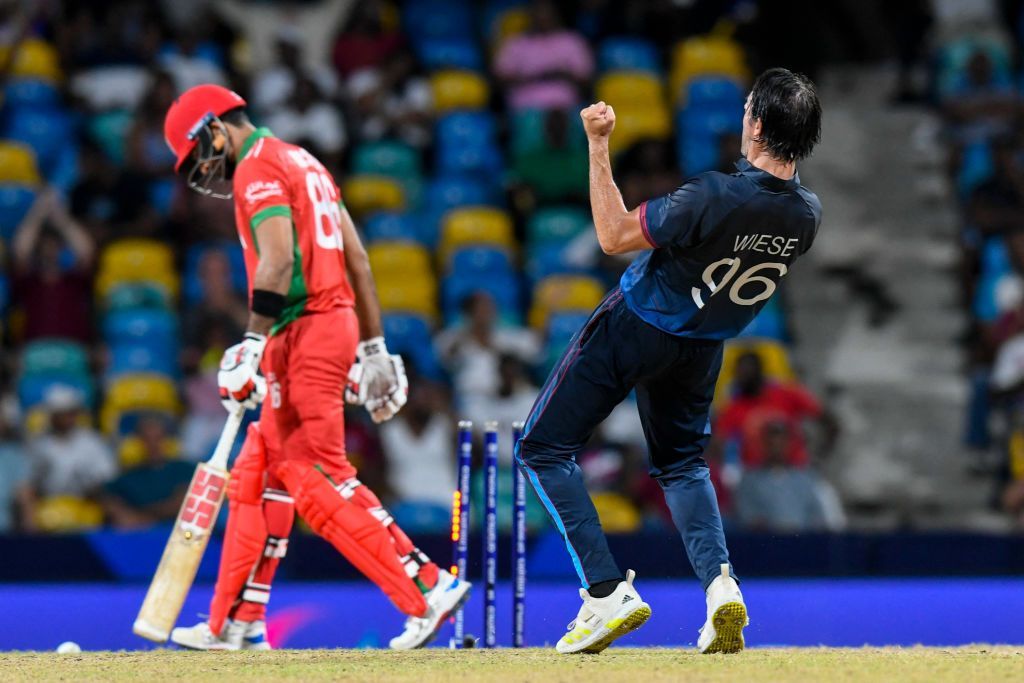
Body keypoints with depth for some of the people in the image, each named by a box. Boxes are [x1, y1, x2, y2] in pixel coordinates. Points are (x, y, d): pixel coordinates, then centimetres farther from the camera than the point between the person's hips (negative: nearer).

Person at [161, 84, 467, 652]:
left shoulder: (257, 170, -8)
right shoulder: (305, 164, 22)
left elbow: (278, 262, -22)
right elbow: (357, 260, 21)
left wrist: (252, 344, -27)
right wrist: (373, 348, 22)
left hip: (303, 334, -10)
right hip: (337, 323, 10)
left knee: (320, 484, -12)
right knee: (258, 477, 13)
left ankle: (428, 589, -16)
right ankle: (235, 625, 16)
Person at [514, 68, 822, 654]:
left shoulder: (715, 198, -33)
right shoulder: (807, 214, -13)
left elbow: (614, 236, -21)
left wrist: (598, 146, -19)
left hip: (634, 330, -6)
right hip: (703, 346, 6)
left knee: (544, 449, 5)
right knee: (683, 461, 27)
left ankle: (608, 592, -7)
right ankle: (720, 581, -1)